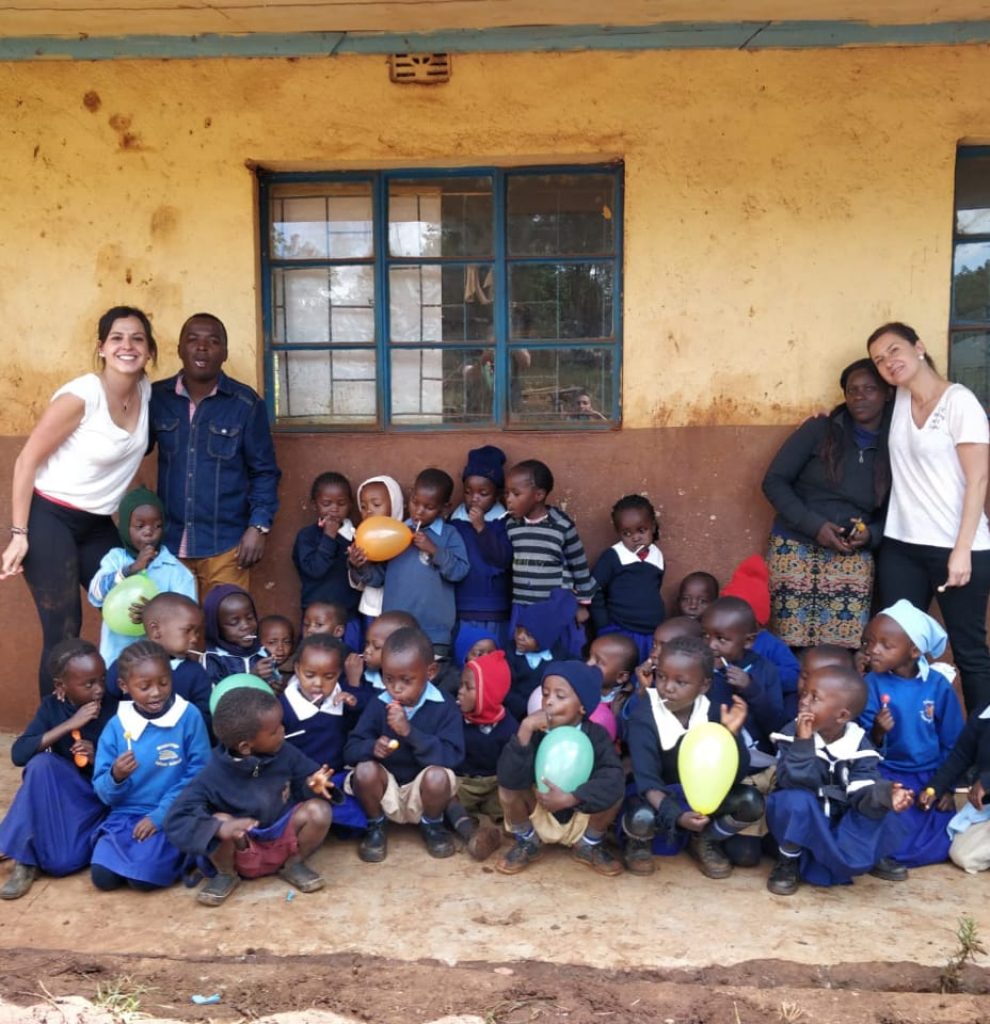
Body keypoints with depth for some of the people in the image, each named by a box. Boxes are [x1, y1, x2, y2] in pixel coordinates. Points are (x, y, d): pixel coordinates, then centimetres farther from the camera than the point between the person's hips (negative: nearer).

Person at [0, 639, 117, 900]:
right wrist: (69, 725, -26)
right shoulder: (51, 707, -6)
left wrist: (98, 759, -25)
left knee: (61, 861, -27)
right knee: (41, 764, -30)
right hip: (63, 794, 3)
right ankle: (26, 858, -18)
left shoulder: (114, 710, -14)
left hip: (103, 797, -3)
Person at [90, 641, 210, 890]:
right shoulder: (116, 725, -1)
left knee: (144, 876, -23)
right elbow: (103, 792, 2)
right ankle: (137, 852, 13)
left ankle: (176, 855, 8)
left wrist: (159, 816, -14)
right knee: (103, 876, -16)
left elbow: (199, 775, -9)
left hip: (171, 817, -3)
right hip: (125, 814, 3)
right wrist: (116, 777, -22)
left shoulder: (189, 716, -9)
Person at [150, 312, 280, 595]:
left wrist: (259, 525, -10)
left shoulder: (246, 403, -4)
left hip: (225, 543, -2)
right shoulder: (156, 397, 2)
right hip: (169, 541, 2)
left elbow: (263, 471, 0)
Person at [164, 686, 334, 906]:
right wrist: (219, 828, -46)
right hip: (243, 852, -2)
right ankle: (226, 874, -1)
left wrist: (314, 784, -27)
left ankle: (294, 865, 3)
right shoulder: (214, 775, -23)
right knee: (220, 821, -33)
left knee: (319, 810, -24)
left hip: (283, 840, 3)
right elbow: (176, 821, -29)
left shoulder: (285, 753, -14)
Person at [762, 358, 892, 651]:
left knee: (845, 651, -6)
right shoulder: (819, 429, 1)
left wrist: (871, 534, -9)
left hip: (852, 560, 2)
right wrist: (814, 525, -14)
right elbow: (774, 481, -3)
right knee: (792, 645, -3)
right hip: (796, 550, -2)